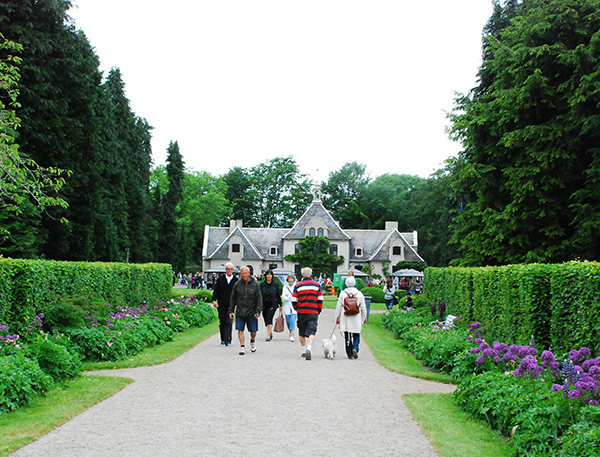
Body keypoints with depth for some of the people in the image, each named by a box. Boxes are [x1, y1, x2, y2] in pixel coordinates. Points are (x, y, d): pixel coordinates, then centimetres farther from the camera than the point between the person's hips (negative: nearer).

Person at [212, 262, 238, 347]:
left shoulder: (236, 280, 0)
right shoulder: (221, 279, 3)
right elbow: (215, 290, 5)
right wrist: (214, 300, -4)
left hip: (231, 304, -2)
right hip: (221, 304, 2)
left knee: (229, 322, -9)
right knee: (222, 322, 10)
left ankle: (228, 341, -8)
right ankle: (223, 340, 23)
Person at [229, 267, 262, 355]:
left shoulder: (255, 285, 0)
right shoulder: (237, 284, 3)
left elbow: (259, 299, 0)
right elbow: (233, 298, 9)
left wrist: (258, 311, -9)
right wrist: (231, 310, 4)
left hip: (251, 313, -1)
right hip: (239, 312, 1)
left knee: (253, 330, 8)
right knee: (240, 330, -3)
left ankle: (253, 341, 37)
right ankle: (242, 346, 6)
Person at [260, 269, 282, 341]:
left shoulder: (276, 284, -1)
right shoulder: (262, 284, 1)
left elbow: (278, 295, 4)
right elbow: (260, 295, 2)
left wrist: (280, 305, 6)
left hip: (273, 304, -3)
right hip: (264, 305, 3)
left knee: (269, 318, -16)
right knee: (266, 320, 9)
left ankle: (268, 336, -14)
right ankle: (270, 333, 32)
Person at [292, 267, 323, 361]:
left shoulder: (298, 286, -2)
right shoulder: (317, 285, 1)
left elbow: (294, 301, -1)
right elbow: (320, 300, 1)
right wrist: (318, 311, 12)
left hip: (301, 312, 0)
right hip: (313, 313, 0)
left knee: (302, 333, 15)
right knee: (311, 332, -3)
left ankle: (304, 351, 21)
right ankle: (309, 349, -23)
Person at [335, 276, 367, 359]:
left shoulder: (342, 293, -1)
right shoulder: (359, 294, 0)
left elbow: (338, 307, 2)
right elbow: (363, 307, 4)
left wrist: (337, 317, 11)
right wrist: (364, 318, 15)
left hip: (345, 318, 0)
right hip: (356, 318, 0)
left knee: (347, 337, 7)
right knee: (356, 335, 12)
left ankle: (350, 354, 9)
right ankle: (355, 348, -13)